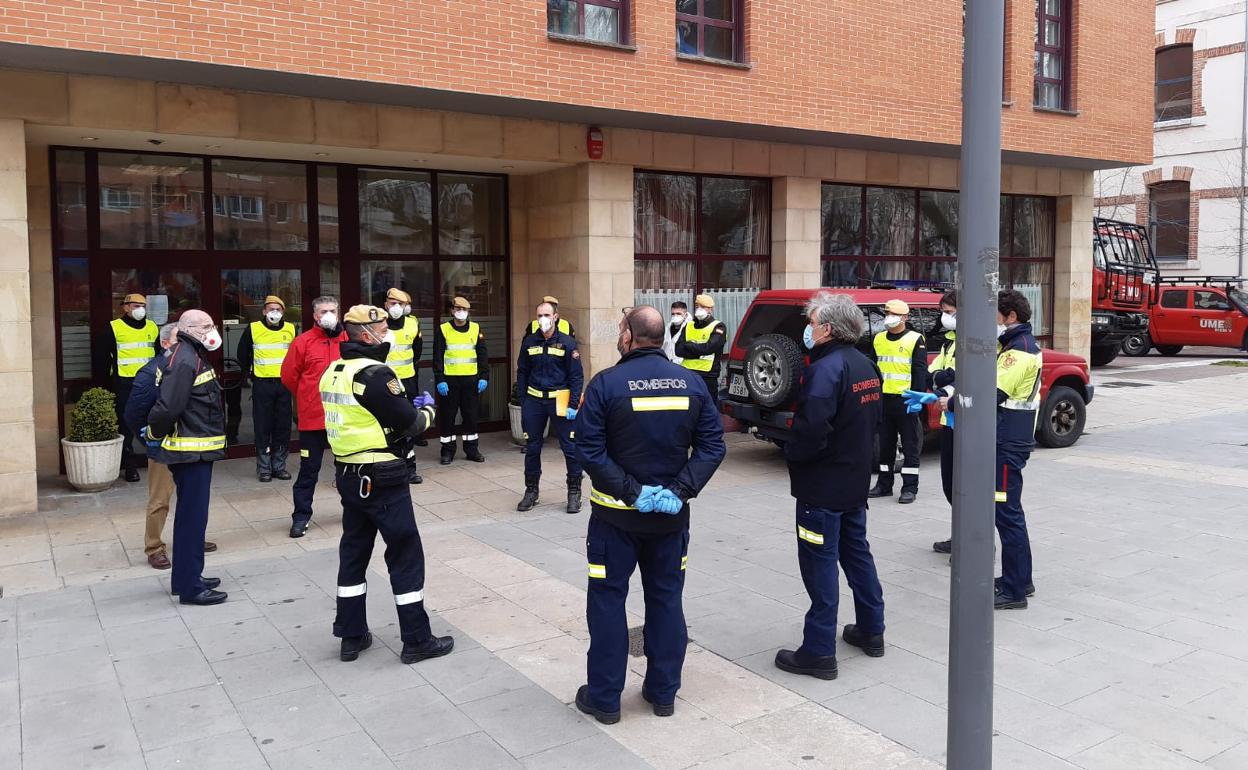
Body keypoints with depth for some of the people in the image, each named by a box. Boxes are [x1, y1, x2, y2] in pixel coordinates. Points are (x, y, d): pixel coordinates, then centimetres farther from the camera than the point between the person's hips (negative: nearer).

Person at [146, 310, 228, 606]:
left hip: (199, 451, 10)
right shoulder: (184, 360, -18)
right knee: (192, 515, -5)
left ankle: (188, 577, 29)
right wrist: (155, 433, -10)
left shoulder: (195, 356, 15)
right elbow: (167, 406, -26)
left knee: (191, 514, 17)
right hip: (191, 451, -10)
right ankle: (190, 587, 1)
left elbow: (167, 407, 20)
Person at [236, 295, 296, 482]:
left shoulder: (290, 329, 6)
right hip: (262, 384, -2)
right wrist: (250, 372, 11)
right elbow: (242, 353, 12)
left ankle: (279, 466, 15)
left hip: (284, 384, 3)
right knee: (262, 426, -1)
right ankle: (264, 468, 8)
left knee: (283, 426, 5)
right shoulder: (253, 329, -1)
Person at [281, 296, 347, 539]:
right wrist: (309, 398, 9)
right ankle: (301, 516, 15)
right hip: (312, 418, -2)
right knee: (309, 469, 4)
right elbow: (289, 376, -1)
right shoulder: (303, 342, -7)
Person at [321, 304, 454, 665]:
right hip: (382, 479, -9)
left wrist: (407, 404, 9)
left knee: (354, 550, 16)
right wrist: (427, 409, 4)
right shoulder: (375, 374, -19)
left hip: (348, 474, 9)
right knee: (406, 554, 1)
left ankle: (352, 636, 24)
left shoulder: (334, 372, 8)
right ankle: (416, 640, 9)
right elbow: (410, 424, -17)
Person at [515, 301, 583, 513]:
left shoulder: (567, 343, -3)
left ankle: (574, 492, 11)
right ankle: (531, 491, 21)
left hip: (560, 400, -3)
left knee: (570, 447, -1)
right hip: (534, 400, 3)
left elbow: (577, 376, -3)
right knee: (532, 447, 8)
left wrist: (573, 405, -9)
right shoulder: (529, 342, 6)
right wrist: (522, 403, 5)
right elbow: (522, 373, 12)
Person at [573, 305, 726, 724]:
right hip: (670, 515, 4)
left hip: (616, 514, -3)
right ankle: (663, 693, 26)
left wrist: (631, 491, -14)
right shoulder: (691, 383, -1)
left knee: (608, 601, 9)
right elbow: (712, 445, -4)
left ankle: (604, 698, 17)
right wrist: (680, 491, -9)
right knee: (666, 600, 16)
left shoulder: (606, 384, -13)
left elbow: (589, 450, -18)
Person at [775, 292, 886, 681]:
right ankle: (871, 631, 33)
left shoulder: (826, 369, -22)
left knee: (820, 563, -2)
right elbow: (873, 418, 16)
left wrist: (791, 454, -12)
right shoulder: (865, 365, 7)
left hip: (822, 485, -9)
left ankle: (819, 652, 4)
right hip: (855, 479, 9)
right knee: (857, 552, 21)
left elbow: (811, 429, -30)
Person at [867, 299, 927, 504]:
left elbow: (920, 372, -7)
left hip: (906, 400, -5)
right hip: (883, 399, 6)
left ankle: (910, 488, 6)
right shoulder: (878, 339, 12)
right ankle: (884, 484, 21)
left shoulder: (915, 339, -4)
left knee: (910, 445, 1)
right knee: (885, 444, 12)